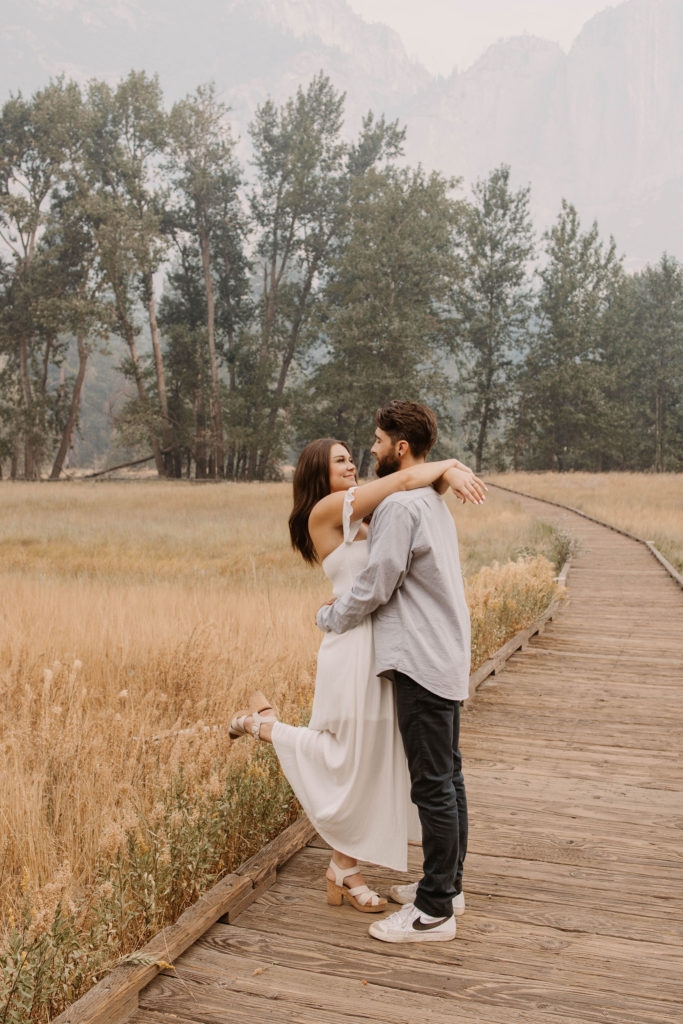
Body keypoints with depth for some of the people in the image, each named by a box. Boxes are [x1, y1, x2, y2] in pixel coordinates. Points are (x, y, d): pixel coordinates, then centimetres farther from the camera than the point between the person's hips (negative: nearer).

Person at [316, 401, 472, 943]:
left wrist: (331, 618, 1)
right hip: (447, 658, 11)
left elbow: (376, 585, -16)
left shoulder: (401, 506, -16)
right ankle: (448, 883, 28)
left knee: (433, 784, -4)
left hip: (423, 663, -10)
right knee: (447, 775, 16)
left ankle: (434, 911, 4)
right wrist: (345, 605, 14)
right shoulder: (433, 501, 16)